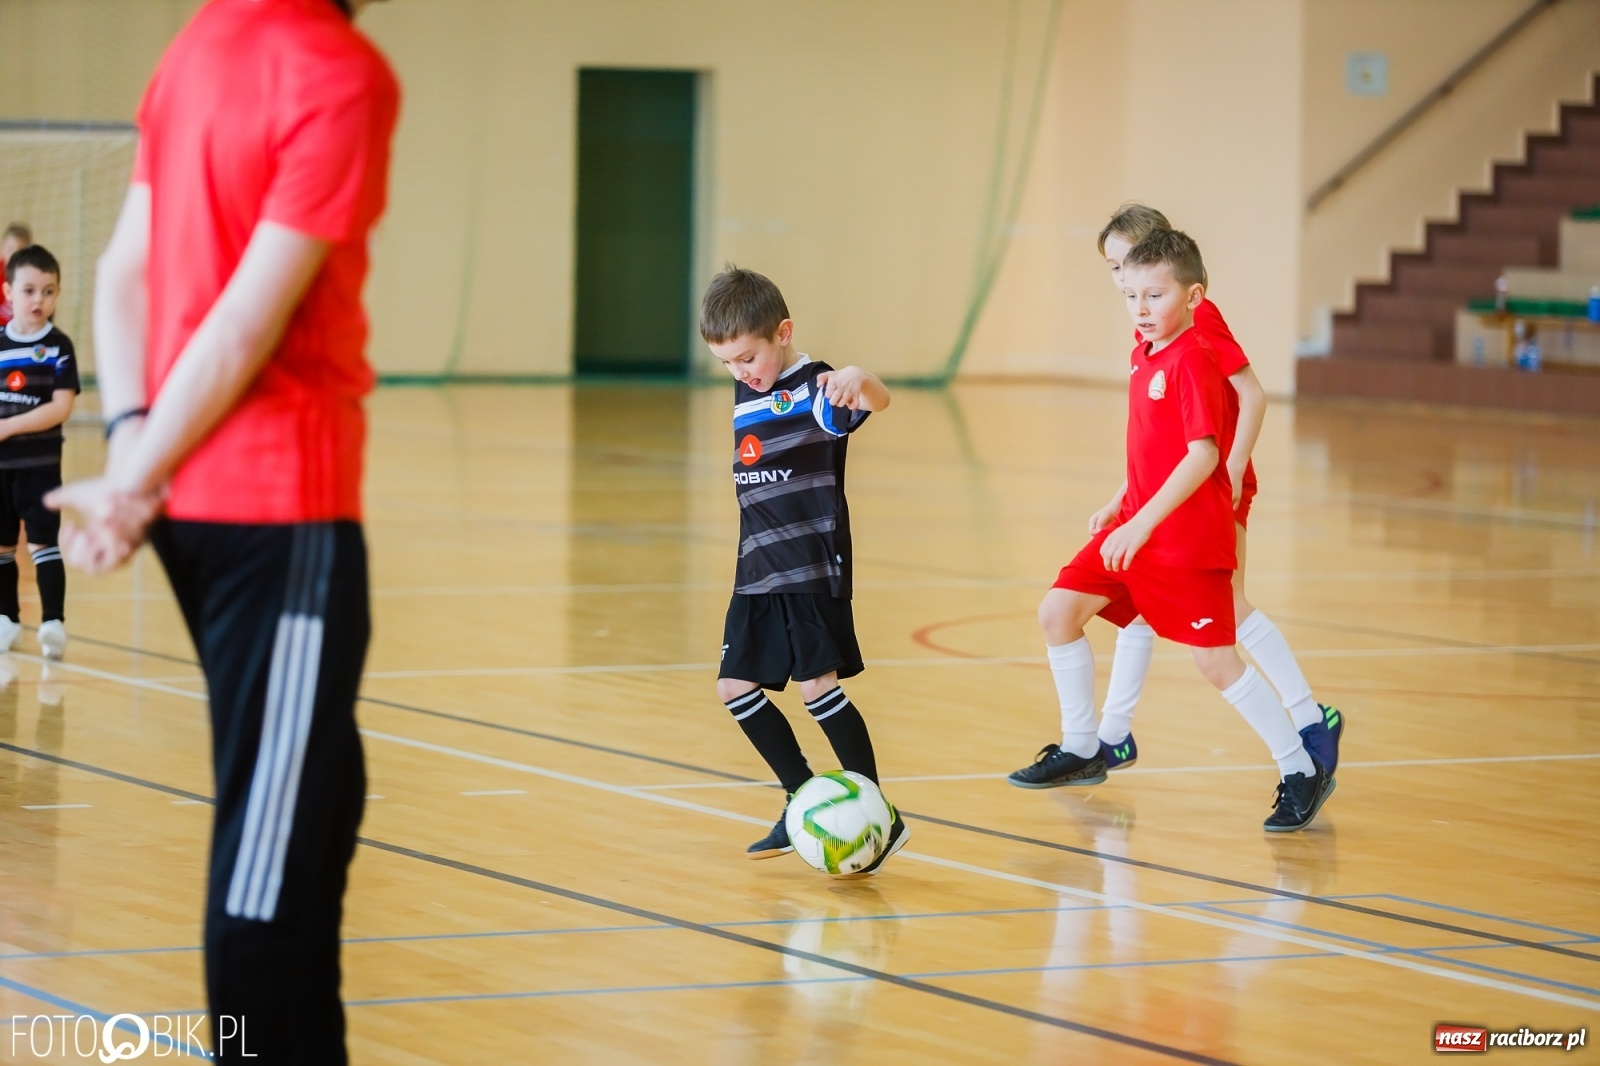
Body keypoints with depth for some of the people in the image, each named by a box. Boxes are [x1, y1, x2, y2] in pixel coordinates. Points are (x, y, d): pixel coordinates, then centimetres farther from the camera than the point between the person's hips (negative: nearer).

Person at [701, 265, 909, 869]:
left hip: (813, 569, -8)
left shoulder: (814, 390, -12)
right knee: (737, 688, 7)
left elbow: (876, 402, -34)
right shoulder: (745, 395, 11)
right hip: (758, 572, 8)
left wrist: (859, 381, -57)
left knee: (818, 687, -13)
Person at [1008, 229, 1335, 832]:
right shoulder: (1145, 355, 10)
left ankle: (1301, 774, 4)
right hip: (1137, 522, 9)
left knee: (1216, 661, -7)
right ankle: (1080, 750, 16)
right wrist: (1118, 505, 18)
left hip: (1189, 537, -9)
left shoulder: (1194, 360, -17)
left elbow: (1203, 454, -25)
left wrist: (1142, 523, -30)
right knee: (1058, 611, 3)